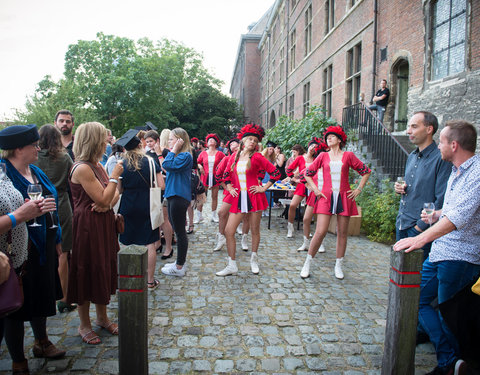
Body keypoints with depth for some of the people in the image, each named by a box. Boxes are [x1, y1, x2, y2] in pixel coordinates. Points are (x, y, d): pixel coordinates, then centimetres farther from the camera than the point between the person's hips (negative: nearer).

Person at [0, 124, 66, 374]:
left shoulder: (35, 171, 8)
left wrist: (56, 240, 15)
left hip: (44, 245, 8)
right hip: (20, 250, -8)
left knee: (41, 295, 23)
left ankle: (42, 343, 45)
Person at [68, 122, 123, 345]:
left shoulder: (97, 166, 9)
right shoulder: (82, 168, -19)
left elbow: (113, 196, 9)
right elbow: (103, 199, -21)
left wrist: (108, 203, -12)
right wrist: (115, 176, -13)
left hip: (103, 224, 9)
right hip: (87, 226, -9)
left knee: (104, 270, 17)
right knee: (88, 273, 5)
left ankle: (102, 317, 34)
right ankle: (84, 325, 23)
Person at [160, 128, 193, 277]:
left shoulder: (185, 155, -14)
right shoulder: (177, 155, 17)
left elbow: (167, 165, -23)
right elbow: (167, 166, 16)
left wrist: (173, 150, -16)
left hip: (179, 197, -11)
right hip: (173, 195, 11)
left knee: (180, 231, -2)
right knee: (178, 230, 16)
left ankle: (179, 267, 8)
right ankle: (180, 262, 28)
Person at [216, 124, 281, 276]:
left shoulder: (257, 157, -4)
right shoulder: (235, 157, 8)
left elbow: (275, 173, -3)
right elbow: (227, 174, 21)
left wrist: (264, 188, -6)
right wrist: (229, 188, 8)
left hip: (254, 197, -3)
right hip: (239, 198, 3)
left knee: (255, 230, 7)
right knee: (228, 231, -3)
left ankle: (254, 260, 29)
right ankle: (232, 266, 9)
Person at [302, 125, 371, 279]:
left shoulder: (348, 155, 6)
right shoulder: (323, 156, 8)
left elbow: (366, 171, 13)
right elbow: (307, 173, 14)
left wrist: (358, 189, 6)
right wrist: (315, 190, 4)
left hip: (344, 197, 1)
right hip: (326, 197, -1)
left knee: (342, 233, 6)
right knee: (320, 232, -8)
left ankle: (338, 266, 20)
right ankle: (307, 264, 5)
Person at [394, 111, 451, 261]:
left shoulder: (441, 159, -14)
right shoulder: (412, 156, 12)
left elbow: (441, 200, -17)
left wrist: (421, 226, -16)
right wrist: (400, 188, 3)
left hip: (421, 228, -7)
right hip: (401, 224, 8)